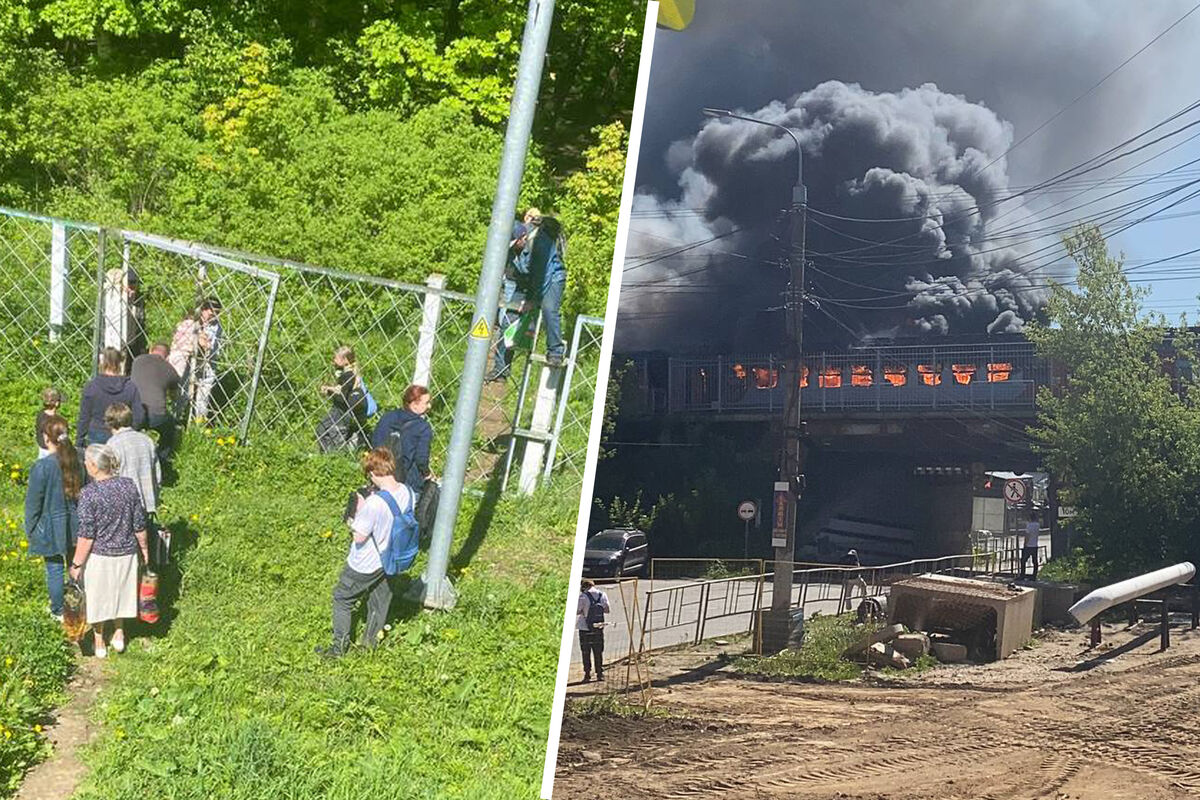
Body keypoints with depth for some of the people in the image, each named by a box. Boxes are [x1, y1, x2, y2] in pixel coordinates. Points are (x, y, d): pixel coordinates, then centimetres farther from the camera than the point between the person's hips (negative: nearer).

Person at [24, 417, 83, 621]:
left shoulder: (41, 467, -24)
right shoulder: (79, 459, -10)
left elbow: (33, 502, -14)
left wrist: (30, 528, 1)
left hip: (51, 527, -4)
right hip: (76, 525, 4)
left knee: (55, 568, 11)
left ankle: (59, 611, 25)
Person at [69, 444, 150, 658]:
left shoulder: (88, 494, -22)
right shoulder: (129, 486, -10)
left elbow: (86, 535, -18)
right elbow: (140, 525, -2)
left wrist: (77, 564, -7)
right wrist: (144, 548, 14)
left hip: (99, 555, -4)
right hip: (126, 553, 4)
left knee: (97, 597, 16)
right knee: (120, 592, 25)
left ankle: (99, 644, 31)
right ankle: (119, 634, 36)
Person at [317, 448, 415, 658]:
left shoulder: (374, 503, -34)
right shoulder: (407, 493, -13)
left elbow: (359, 537, -25)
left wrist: (359, 511, -12)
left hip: (365, 566, -6)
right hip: (391, 560, 6)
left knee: (342, 599, 18)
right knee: (379, 602, 25)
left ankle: (340, 646, 26)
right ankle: (370, 643, 40)